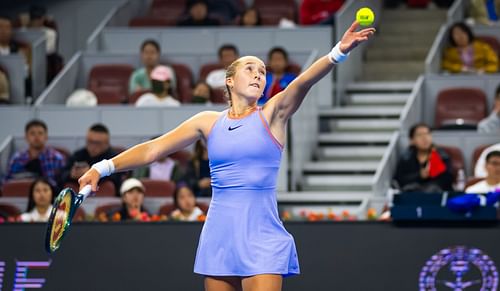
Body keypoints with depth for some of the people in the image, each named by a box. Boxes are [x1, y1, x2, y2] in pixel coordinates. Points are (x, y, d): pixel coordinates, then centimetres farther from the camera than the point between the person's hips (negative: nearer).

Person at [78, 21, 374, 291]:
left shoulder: (272, 115, 2)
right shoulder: (209, 122, 10)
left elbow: (304, 81, -16)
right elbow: (153, 149, 10)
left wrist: (339, 52, -34)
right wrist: (103, 168, 0)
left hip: (262, 238, -3)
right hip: (219, 234, 3)